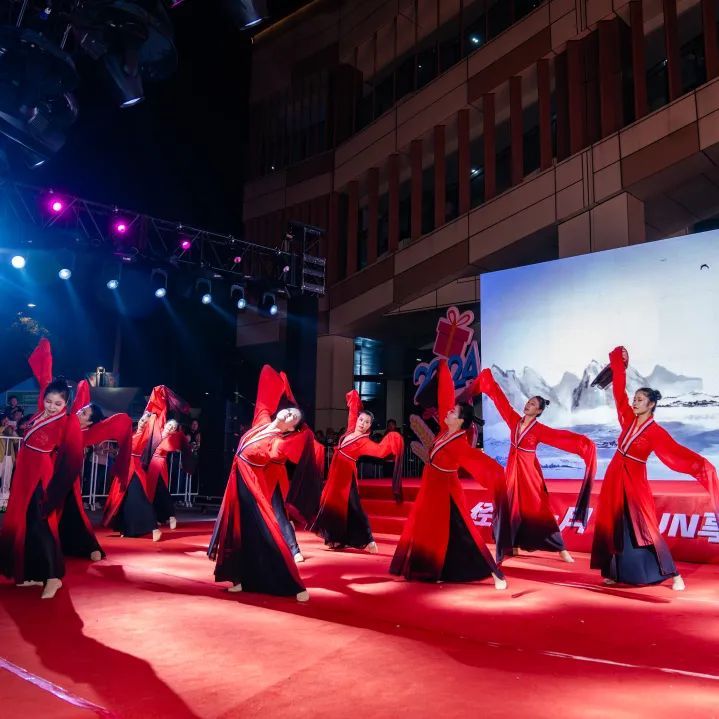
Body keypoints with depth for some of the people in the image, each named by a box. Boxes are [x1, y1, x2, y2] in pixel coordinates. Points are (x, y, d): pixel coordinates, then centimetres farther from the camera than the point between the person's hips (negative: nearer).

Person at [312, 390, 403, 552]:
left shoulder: (364, 442, -14)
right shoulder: (351, 430, 4)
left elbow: (380, 450, -32)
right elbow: (353, 410, 17)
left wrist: (391, 440, -40)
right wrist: (355, 398, 21)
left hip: (346, 474, -7)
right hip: (336, 472, 7)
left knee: (349, 506, -7)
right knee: (333, 504, 11)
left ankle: (367, 540, -2)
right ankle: (338, 539, 21)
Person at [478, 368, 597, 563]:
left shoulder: (540, 430, -11)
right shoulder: (515, 420, 0)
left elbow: (562, 436, -20)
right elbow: (500, 399, 4)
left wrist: (583, 443, -33)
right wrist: (488, 378, 7)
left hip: (529, 472, -4)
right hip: (513, 469, 4)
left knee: (538, 509, -1)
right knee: (511, 509, 8)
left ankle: (561, 549, 9)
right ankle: (513, 546, 21)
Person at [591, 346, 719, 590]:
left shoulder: (656, 432, -11)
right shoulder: (629, 418, 2)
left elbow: (678, 453, -16)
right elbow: (619, 391, 6)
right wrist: (618, 363, 7)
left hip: (634, 481, -5)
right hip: (615, 478, 5)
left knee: (645, 528, -6)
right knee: (612, 526, 7)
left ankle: (674, 575, 3)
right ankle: (613, 572, 16)